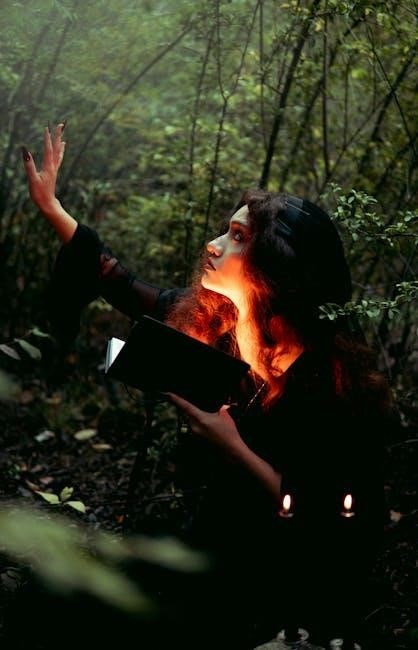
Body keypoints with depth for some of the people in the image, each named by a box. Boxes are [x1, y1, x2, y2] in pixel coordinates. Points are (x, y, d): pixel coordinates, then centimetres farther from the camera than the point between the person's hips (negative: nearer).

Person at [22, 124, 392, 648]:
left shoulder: (337, 378, -27)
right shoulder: (210, 320, -8)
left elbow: (335, 526, -26)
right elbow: (130, 290, 9)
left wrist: (235, 448, -31)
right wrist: (50, 205, 9)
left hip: (289, 580, -6)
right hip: (218, 542, 6)